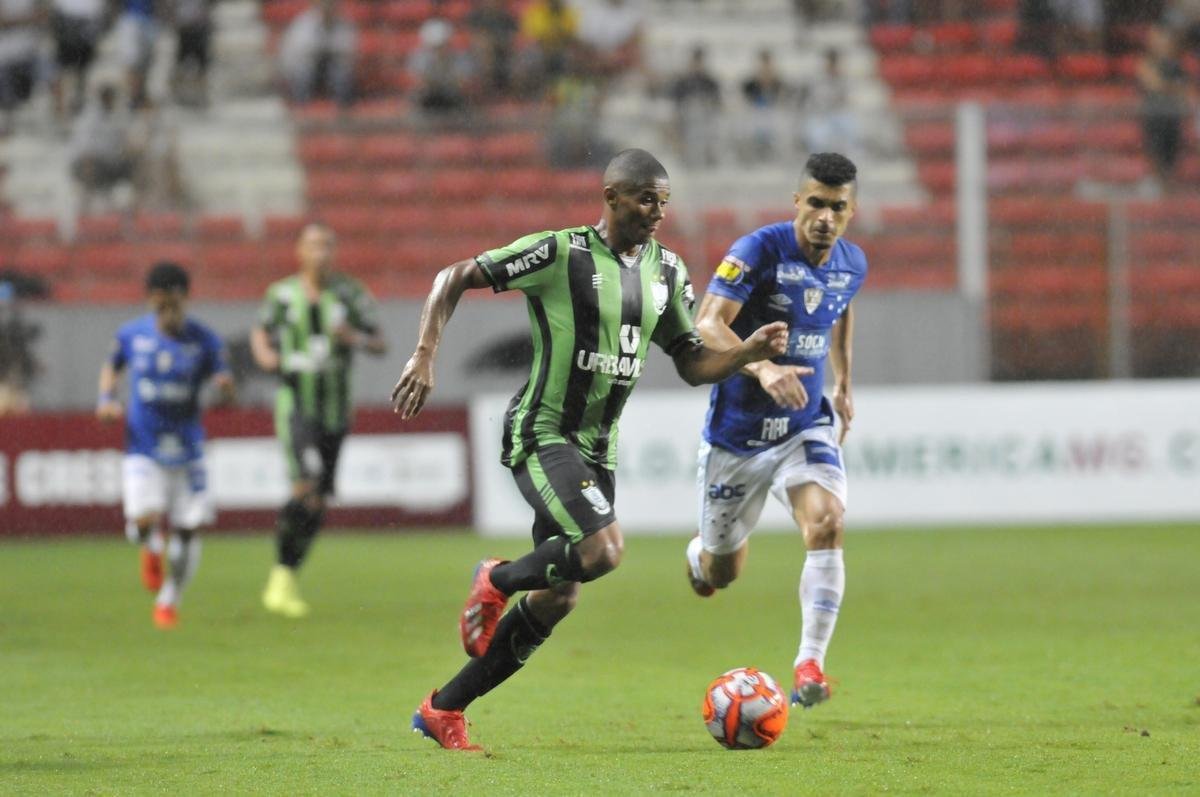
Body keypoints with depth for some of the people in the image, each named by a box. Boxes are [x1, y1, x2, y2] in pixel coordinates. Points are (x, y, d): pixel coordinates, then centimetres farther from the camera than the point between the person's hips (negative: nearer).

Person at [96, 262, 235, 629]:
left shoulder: (204, 341, -6)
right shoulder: (132, 335, -3)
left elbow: (227, 394, -6)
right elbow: (112, 366, 16)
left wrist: (225, 387, -30)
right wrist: (106, 398, -2)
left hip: (186, 448, 1)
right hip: (143, 447, -1)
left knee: (188, 530, 0)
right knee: (143, 520, -20)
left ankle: (169, 599, 22)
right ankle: (151, 548, 17)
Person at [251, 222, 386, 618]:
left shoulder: (349, 293, -2)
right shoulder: (283, 294, -2)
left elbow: (380, 345, 1)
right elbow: (261, 331, 16)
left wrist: (356, 338, -21)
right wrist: (264, 355, -6)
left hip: (335, 411, 3)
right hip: (295, 406, -3)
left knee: (317, 505, 6)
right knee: (306, 486, -22)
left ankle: (287, 579, 23)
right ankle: (280, 581, -10)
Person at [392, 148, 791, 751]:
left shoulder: (666, 270, 7)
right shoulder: (559, 253, -13)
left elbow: (692, 365, 13)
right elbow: (454, 277, -9)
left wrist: (751, 351, -6)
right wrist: (425, 355, -19)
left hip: (597, 448, 8)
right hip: (541, 435, -8)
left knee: (557, 600, 5)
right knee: (603, 549, -27)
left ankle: (442, 711, 16)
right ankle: (498, 581, 4)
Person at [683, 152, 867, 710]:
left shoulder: (851, 265, 0)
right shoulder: (760, 251, -18)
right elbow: (707, 324, -28)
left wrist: (843, 383, 25)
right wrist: (762, 369, -42)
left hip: (805, 429, 3)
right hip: (737, 432, -3)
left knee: (826, 523, -26)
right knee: (722, 572, 11)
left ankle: (810, 665, -23)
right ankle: (699, 553, 51)